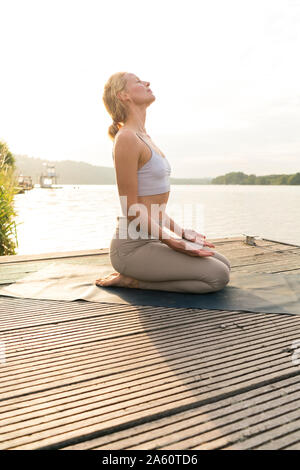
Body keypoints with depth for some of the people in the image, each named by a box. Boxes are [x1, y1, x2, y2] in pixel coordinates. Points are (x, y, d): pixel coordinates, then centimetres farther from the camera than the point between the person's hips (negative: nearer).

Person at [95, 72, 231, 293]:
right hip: (132, 247, -9)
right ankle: (129, 279, -3)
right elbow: (132, 208, -17)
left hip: (151, 241, 9)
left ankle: (133, 275, 13)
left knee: (224, 264, 14)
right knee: (218, 276, -11)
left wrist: (181, 232, 11)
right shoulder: (126, 138, -15)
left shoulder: (144, 137, 14)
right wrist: (174, 242, -16)